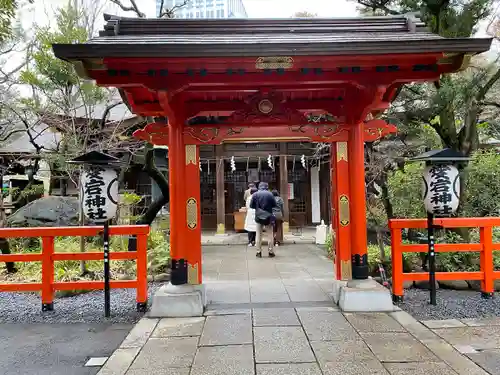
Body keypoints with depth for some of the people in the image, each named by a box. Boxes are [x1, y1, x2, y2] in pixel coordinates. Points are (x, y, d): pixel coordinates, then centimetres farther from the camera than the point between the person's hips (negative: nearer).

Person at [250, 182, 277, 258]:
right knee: (270, 234, 9)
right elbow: (274, 205, -1)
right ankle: (270, 252, 11)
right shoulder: (270, 194, -6)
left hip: (259, 217, 1)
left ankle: (259, 252, 10)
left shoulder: (255, 194, -3)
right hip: (268, 217, -1)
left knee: (259, 234, 10)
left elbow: (251, 205, -1)